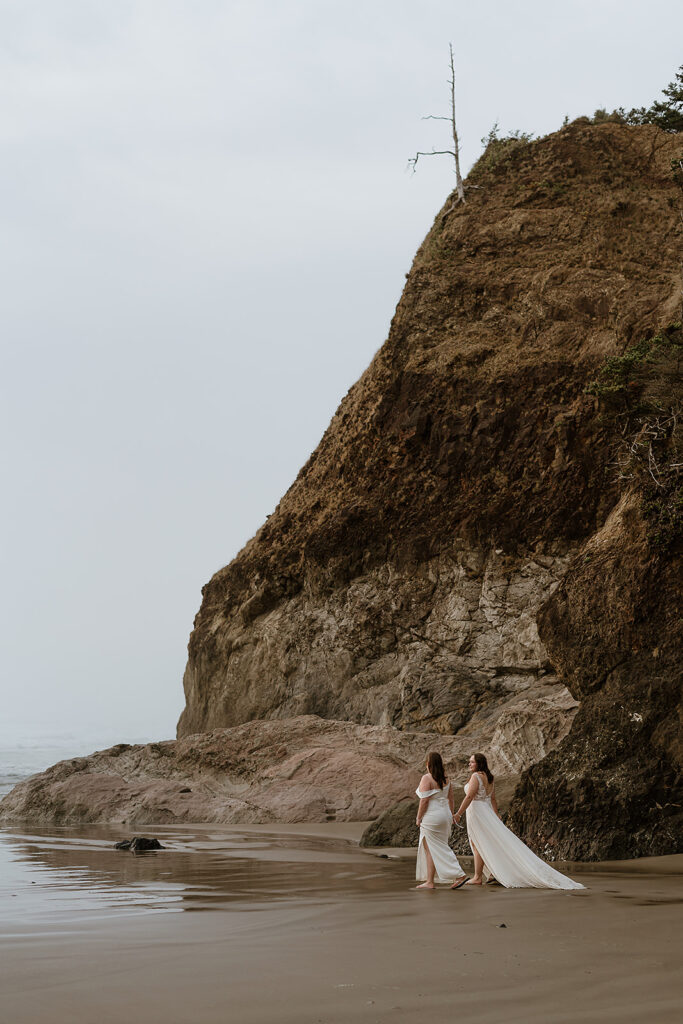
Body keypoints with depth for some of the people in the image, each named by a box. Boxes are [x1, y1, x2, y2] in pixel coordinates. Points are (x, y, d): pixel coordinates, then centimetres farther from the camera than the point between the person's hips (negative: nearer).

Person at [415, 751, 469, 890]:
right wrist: (450, 817, 20)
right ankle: (429, 881, 12)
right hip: (444, 815, 8)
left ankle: (460, 875, -8)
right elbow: (451, 799, 12)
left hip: (431, 817, -8)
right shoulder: (446, 779, 8)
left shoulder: (426, 779, -14)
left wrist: (418, 818, -9)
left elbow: (424, 801, -17)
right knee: (429, 849, 13)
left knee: (438, 850, -2)